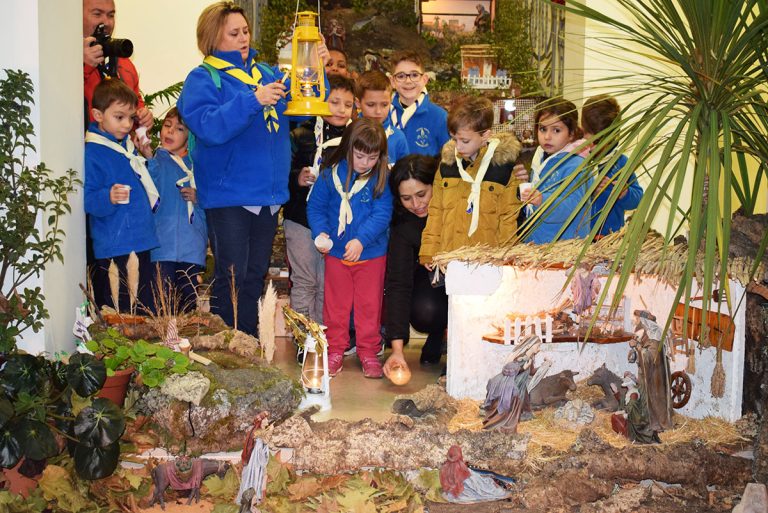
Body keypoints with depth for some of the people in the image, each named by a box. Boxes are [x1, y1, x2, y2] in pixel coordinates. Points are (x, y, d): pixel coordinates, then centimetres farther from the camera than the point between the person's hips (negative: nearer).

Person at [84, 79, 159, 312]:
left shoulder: (128, 146, 14)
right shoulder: (93, 154, -13)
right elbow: (88, 200, -21)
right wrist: (108, 197, -36)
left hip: (141, 243, 9)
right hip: (114, 249, -9)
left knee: (147, 311, 14)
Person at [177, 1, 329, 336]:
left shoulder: (266, 73, 12)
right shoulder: (202, 79, -5)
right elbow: (208, 127, -21)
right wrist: (252, 100, -27)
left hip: (269, 194, 6)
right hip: (228, 196, -6)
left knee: (255, 276, 14)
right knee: (232, 278, -3)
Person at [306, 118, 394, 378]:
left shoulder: (381, 180, -8)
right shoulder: (330, 175, -5)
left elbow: (382, 214, -15)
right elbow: (315, 207, 3)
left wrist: (361, 240, -26)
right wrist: (320, 232, -14)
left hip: (371, 253, -1)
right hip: (336, 253, 1)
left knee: (369, 305, 8)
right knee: (336, 304, 11)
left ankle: (369, 353, 20)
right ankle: (335, 351, 24)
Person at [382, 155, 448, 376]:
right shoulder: (402, 227, -20)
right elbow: (398, 284, -24)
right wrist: (397, 348, -32)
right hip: (433, 278, 1)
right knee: (424, 312, -30)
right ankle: (437, 337, 6)